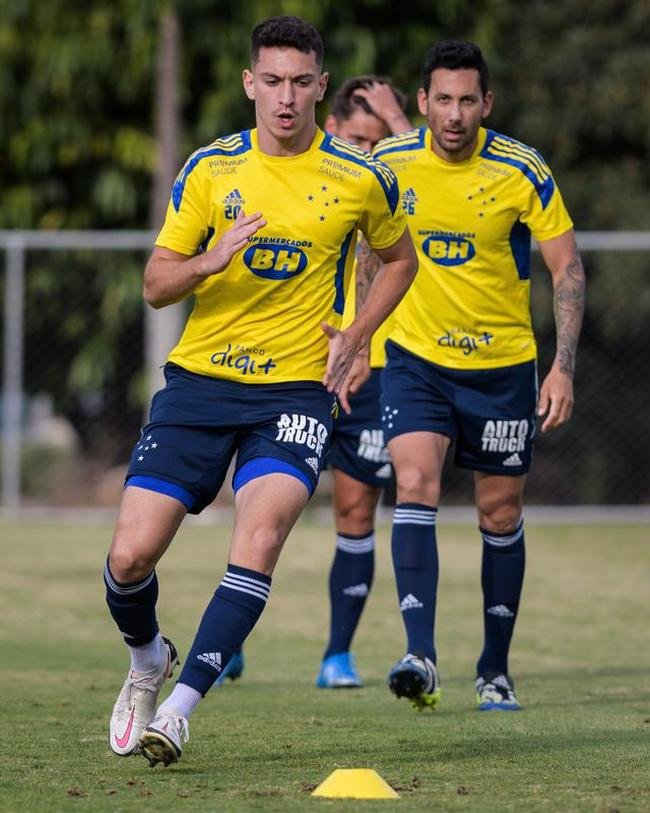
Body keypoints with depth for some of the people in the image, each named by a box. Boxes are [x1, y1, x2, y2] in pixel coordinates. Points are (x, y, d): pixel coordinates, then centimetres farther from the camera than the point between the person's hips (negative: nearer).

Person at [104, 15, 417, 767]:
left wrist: (354, 337, 4)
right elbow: (156, 284, 3)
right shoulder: (209, 168, 1)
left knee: (260, 538, -25)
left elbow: (399, 259, 19)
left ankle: (178, 709, -22)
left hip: (296, 389, -1)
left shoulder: (360, 179, 0)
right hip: (199, 377, 1)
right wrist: (209, 262, -19)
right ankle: (147, 659, 27)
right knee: (130, 557, -6)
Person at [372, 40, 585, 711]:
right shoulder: (388, 163, -7)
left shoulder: (522, 172, -13)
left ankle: (495, 669, 23)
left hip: (503, 364, 0)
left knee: (501, 513, 7)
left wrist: (563, 367, -17)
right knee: (415, 486, -20)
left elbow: (567, 267, -8)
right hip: (416, 356, 0)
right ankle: (419, 655, -28)